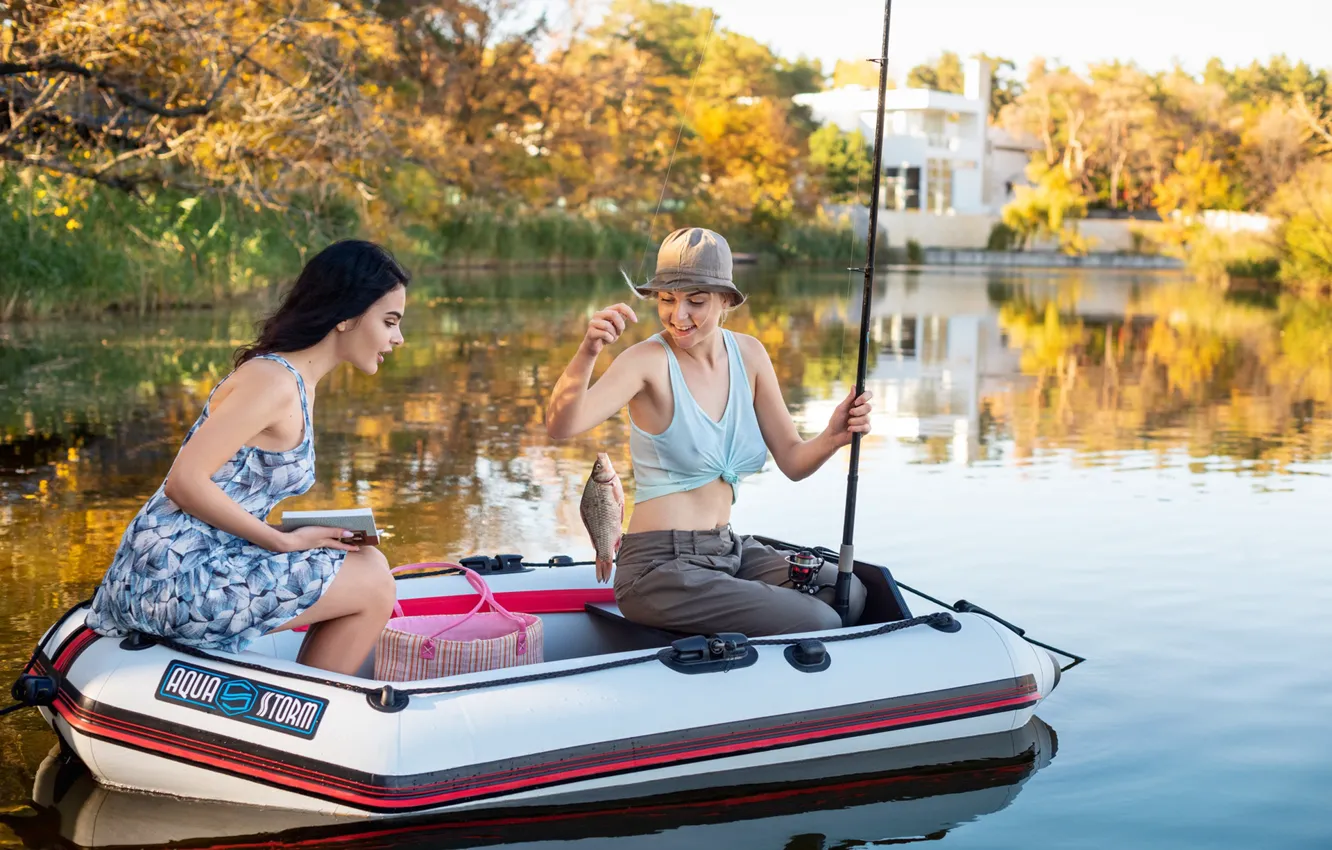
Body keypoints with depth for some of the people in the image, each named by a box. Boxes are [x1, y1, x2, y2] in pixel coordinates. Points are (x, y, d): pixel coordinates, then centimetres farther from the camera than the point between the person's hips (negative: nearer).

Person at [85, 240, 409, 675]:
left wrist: (302, 536, 4)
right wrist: (285, 541, -15)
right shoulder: (273, 380, -16)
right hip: (177, 581, -10)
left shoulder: (296, 381, 13)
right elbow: (185, 482, -22)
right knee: (372, 581, -6)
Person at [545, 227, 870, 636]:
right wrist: (586, 354, -47)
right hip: (659, 567, -7)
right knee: (816, 623, -19)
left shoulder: (748, 354, 5)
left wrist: (831, 438, -15)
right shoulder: (649, 360, -13)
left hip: (727, 552, 7)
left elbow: (792, 461, 7)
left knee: (849, 594, -10)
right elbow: (560, 427, -29)